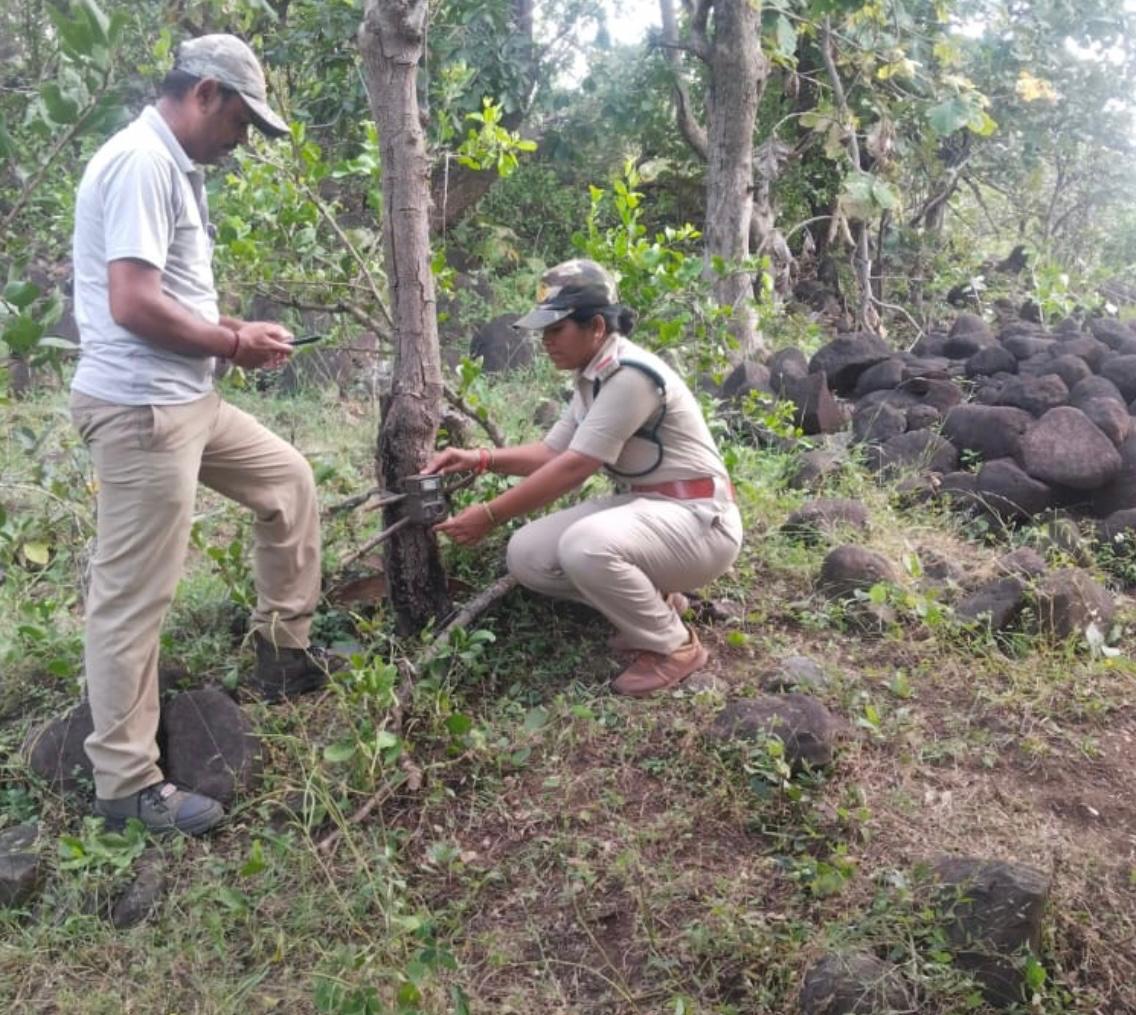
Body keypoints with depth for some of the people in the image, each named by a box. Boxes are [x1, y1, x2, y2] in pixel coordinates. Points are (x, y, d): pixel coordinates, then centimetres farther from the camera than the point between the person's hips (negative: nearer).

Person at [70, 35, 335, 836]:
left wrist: (235, 335, 6)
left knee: (289, 479, 22)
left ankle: (284, 652, 33)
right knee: (135, 597, -3)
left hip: (185, 399, 10)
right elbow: (133, 305, -25)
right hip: (140, 409, -10)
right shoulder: (141, 161, -16)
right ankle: (127, 785, 9)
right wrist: (234, 343, -12)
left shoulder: (171, 166, 16)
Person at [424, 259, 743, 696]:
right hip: (641, 506, 9)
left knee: (586, 547, -36)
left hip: (697, 519, -9)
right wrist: (479, 458, -4)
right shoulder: (593, 377, 7)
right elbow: (552, 452, 11)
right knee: (526, 555, -3)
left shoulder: (631, 375, -23)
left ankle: (674, 646, -11)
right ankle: (651, 602, 11)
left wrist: (489, 515, -21)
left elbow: (574, 468, -24)